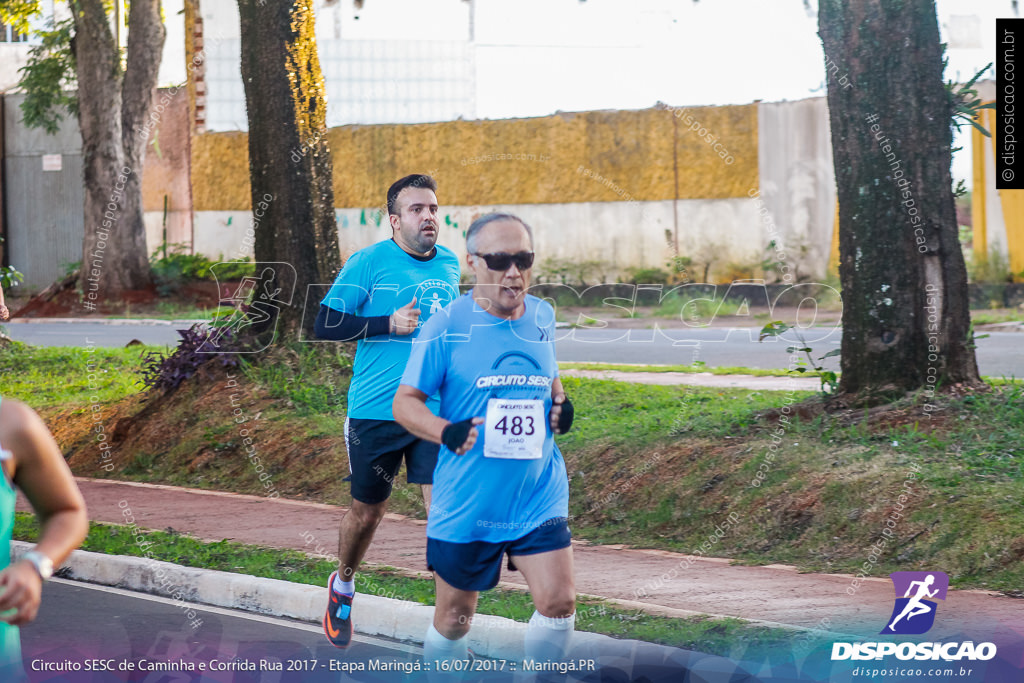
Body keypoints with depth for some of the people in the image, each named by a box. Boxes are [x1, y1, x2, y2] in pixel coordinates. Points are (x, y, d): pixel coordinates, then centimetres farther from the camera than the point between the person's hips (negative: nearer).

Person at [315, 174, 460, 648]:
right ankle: (343, 588, 39)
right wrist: (390, 324, -17)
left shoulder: (450, 265, 10)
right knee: (368, 510, 12)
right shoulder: (368, 263, -7)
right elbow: (326, 324, -10)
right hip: (376, 411, -3)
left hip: (436, 409, 3)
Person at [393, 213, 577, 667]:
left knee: (558, 603, -11)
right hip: (464, 505, -3)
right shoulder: (446, 326, -9)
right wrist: (447, 432, -25)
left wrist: (561, 405, 1)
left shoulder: (542, 316, 5)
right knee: (454, 619, 8)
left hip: (539, 495, 3)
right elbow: (405, 402, -6)